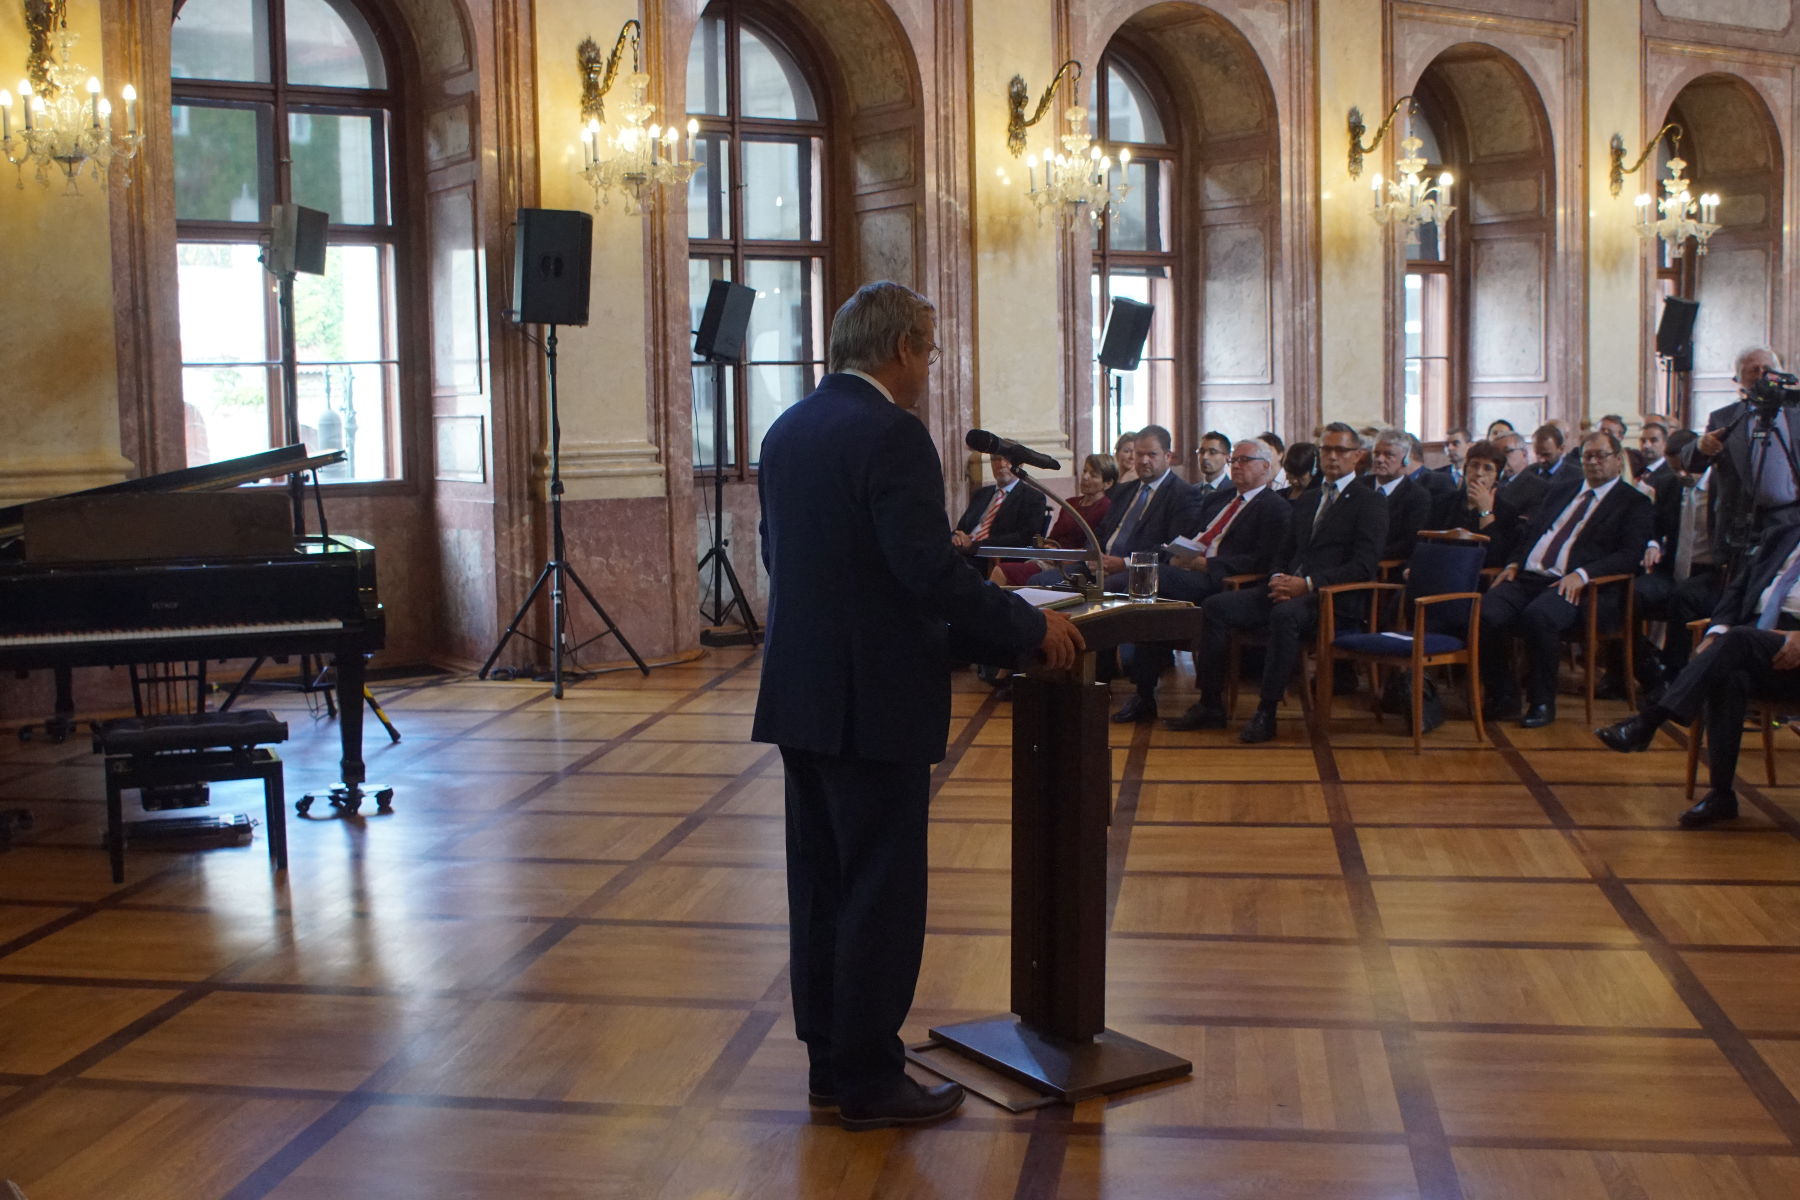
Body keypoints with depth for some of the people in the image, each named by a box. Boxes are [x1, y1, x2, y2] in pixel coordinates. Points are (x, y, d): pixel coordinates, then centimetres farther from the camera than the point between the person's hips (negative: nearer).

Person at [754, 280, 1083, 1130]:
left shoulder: (787, 431, 10)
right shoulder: (892, 436, -17)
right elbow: (934, 575, -22)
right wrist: (1032, 627, -10)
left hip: (798, 691, 9)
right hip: (873, 701, -9)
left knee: (821, 883, 15)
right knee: (883, 892, 1)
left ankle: (830, 1061, 25)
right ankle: (870, 1083, 10)